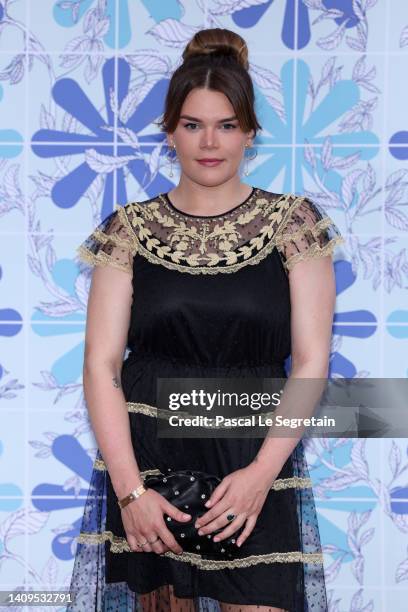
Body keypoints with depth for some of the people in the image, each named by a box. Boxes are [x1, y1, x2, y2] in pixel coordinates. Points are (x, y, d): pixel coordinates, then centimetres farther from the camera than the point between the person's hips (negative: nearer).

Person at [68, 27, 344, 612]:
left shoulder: (293, 222, 3)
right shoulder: (130, 228, 4)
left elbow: (311, 360, -1)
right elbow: (101, 364, -1)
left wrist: (262, 472, -12)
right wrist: (129, 487, -11)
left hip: (256, 468, 0)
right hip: (145, 462, 1)